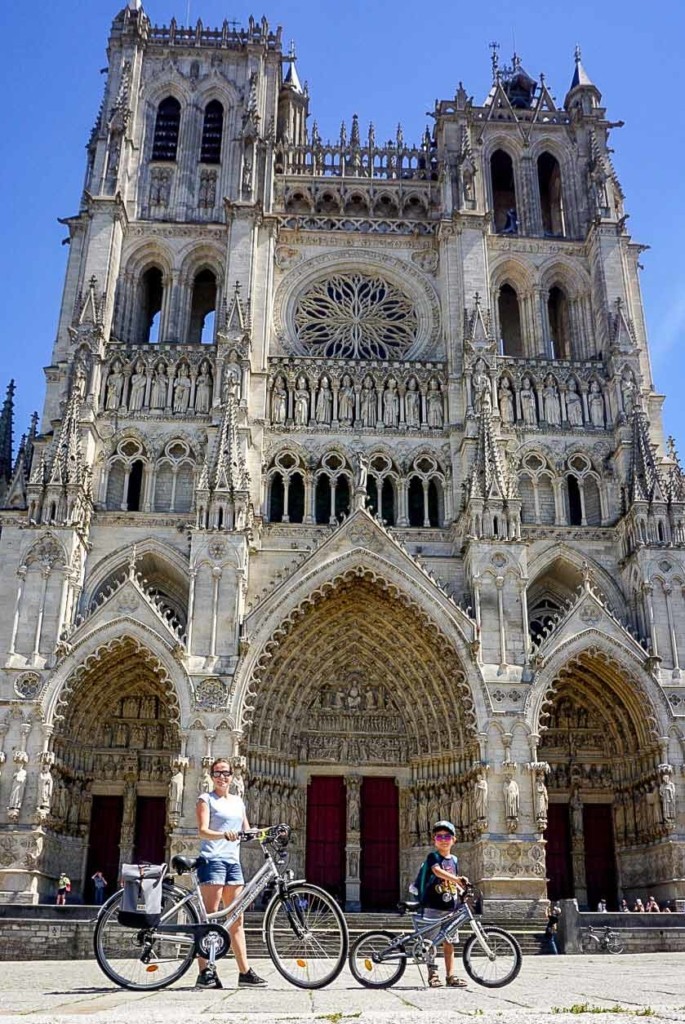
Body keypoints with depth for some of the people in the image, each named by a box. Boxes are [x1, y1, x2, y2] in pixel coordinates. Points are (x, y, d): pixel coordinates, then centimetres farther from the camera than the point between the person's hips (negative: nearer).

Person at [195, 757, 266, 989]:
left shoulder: (238, 802, 19)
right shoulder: (206, 799, 1)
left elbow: (247, 831, 18)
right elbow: (203, 831, -13)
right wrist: (223, 835, -32)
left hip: (233, 861, 6)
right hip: (212, 859, -6)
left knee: (236, 920, 7)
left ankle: (245, 971, 10)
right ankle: (205, 972, -7)